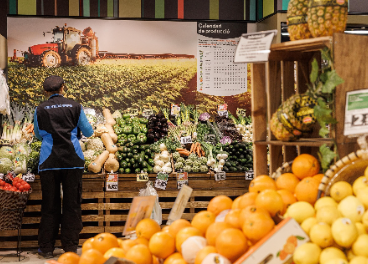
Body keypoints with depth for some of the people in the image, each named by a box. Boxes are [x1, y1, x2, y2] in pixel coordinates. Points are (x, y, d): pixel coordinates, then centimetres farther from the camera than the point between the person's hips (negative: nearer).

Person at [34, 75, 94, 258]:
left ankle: (47, 248, 10)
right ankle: (70, 246, 9)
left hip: (49, 162, 0)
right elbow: (88, 132, 11)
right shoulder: (75, 107, 2)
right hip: (73, 161, 0)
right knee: (72, 204, 6)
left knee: (49, 205, 6)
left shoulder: (40, 110, 1)